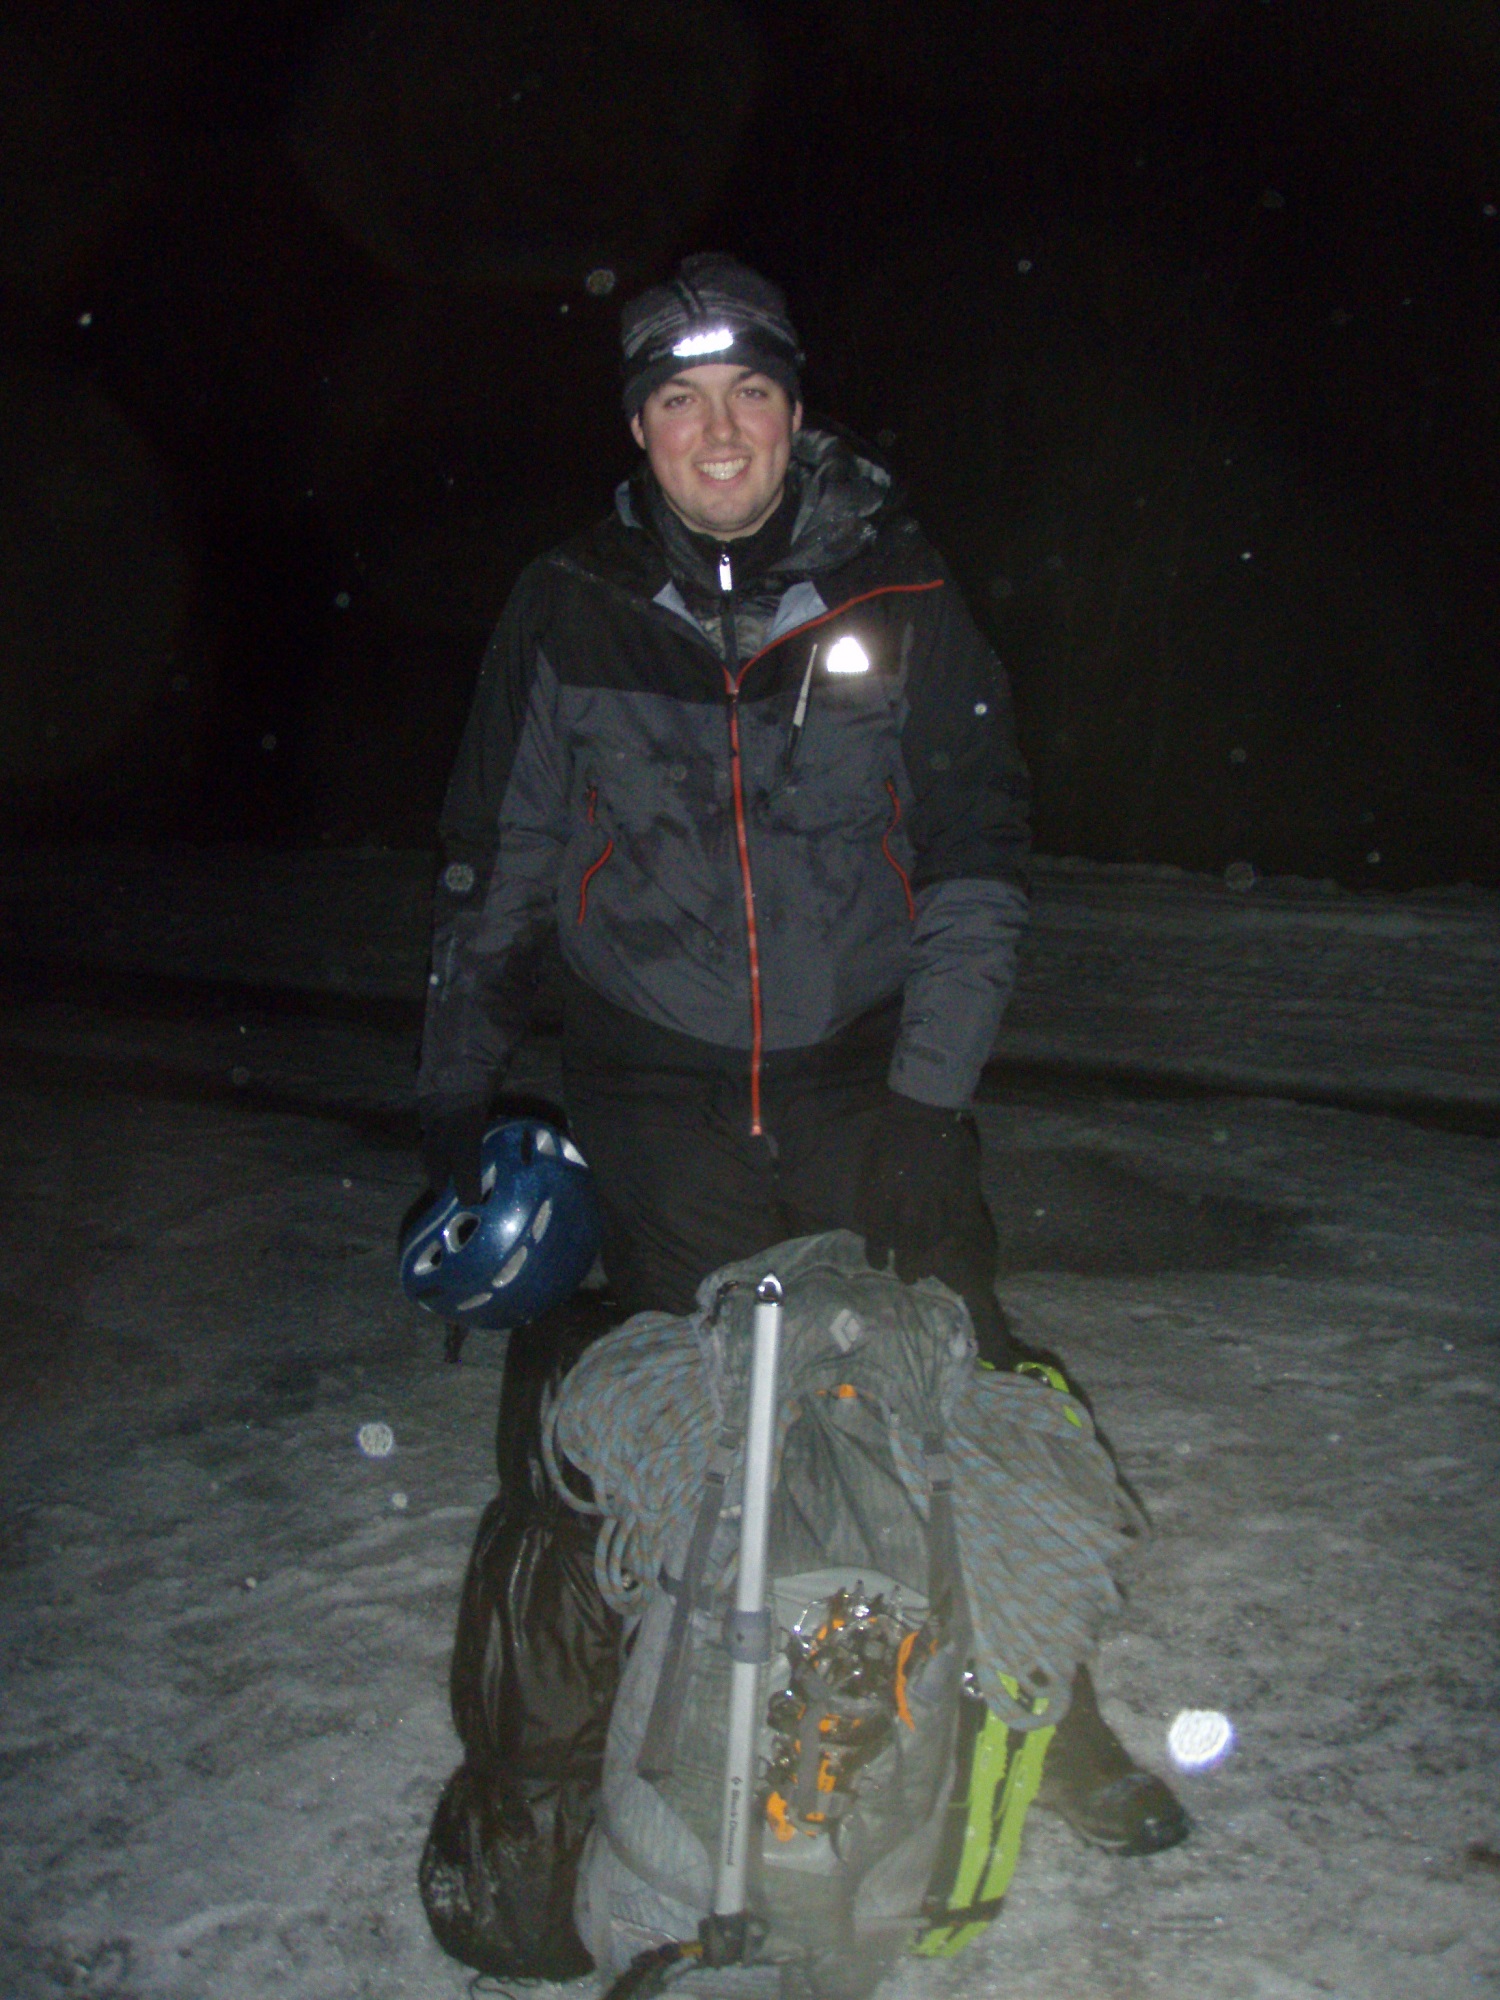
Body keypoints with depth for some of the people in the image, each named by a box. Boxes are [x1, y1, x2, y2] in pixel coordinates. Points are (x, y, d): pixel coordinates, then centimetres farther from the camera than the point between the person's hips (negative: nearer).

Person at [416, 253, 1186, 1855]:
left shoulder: (900, 600, -3)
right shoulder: (572, 611, 0)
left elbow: (976, 865, -3)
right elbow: (493, 861, 9)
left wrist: (927, 1101, -11)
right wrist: (455, 1089, 10)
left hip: (871, 1077, 0)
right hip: (658, 1093, 1)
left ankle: (1049, 1710, 23)